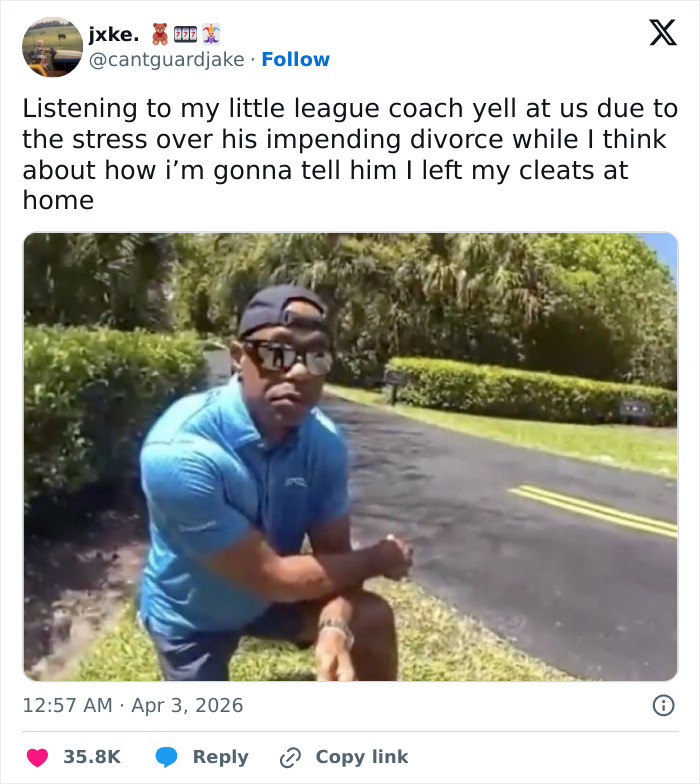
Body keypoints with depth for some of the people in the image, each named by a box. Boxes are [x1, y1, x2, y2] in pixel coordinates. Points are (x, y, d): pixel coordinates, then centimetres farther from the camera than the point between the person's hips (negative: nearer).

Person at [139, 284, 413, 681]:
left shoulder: (325, 441, -20)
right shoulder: (180, 451, -39)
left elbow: (334, 554, -14)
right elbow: (270, 577, -34)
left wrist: (334, 628, -36)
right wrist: (376, 559, -21)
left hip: (271, 595, 4)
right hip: (192, 616, -3)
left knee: (372, 620, -14)